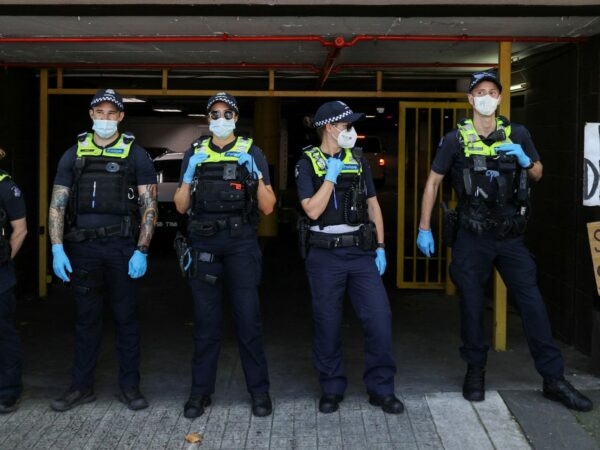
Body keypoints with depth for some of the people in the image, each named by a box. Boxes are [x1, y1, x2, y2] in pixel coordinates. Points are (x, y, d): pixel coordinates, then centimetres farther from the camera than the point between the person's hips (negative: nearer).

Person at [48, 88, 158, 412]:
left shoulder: (135, 155, 2)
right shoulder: (74, 154, 9)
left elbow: (149, 206, -2)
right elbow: (57, 205, 7)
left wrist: (141, 251, -10)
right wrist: (57, 249, -3)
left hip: (121, 246, -2)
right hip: (82, 246, 2)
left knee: (125, 317, 5)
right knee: (86, 318, 10)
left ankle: (130, 387, 16)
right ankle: (81, 386, 21)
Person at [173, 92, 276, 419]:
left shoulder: (252, 153, 5)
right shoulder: (195, 153, 10)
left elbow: (267, 208, 2)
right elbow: (181, 207, 8)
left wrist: (258, 177, -15)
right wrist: (188, 178, -9)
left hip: (241, 243, -2)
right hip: (203, 242, 2)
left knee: (248, 318, -1)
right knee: (205, 319, 6)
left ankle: (259, 390, 10)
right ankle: (201, 390, 15)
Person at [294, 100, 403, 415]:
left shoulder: (358, 161, 10)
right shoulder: (308, 163, -3)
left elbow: (373, 205, 13)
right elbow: (313, 210, -13)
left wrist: (381, 247, 6)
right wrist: (331, 176, -13)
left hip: (360, 251, 3)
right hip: (325, 255, -3)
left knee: (379, 318, -3)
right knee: (327, 324, 5)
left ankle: (381, 389, 10)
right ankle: (331, 389, 20)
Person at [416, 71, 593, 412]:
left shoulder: (517, 134, 4)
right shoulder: (456, 139, -2)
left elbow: (538, 175, 14)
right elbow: (433, 182, 4)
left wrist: (524, 160, -10)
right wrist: (424, 228, 0)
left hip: (511, 236, 2)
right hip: (473, 238, -1)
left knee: (533, 303, 0)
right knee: (473, 305, 7)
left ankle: (554, 378, 8)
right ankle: (476, 371, 24)